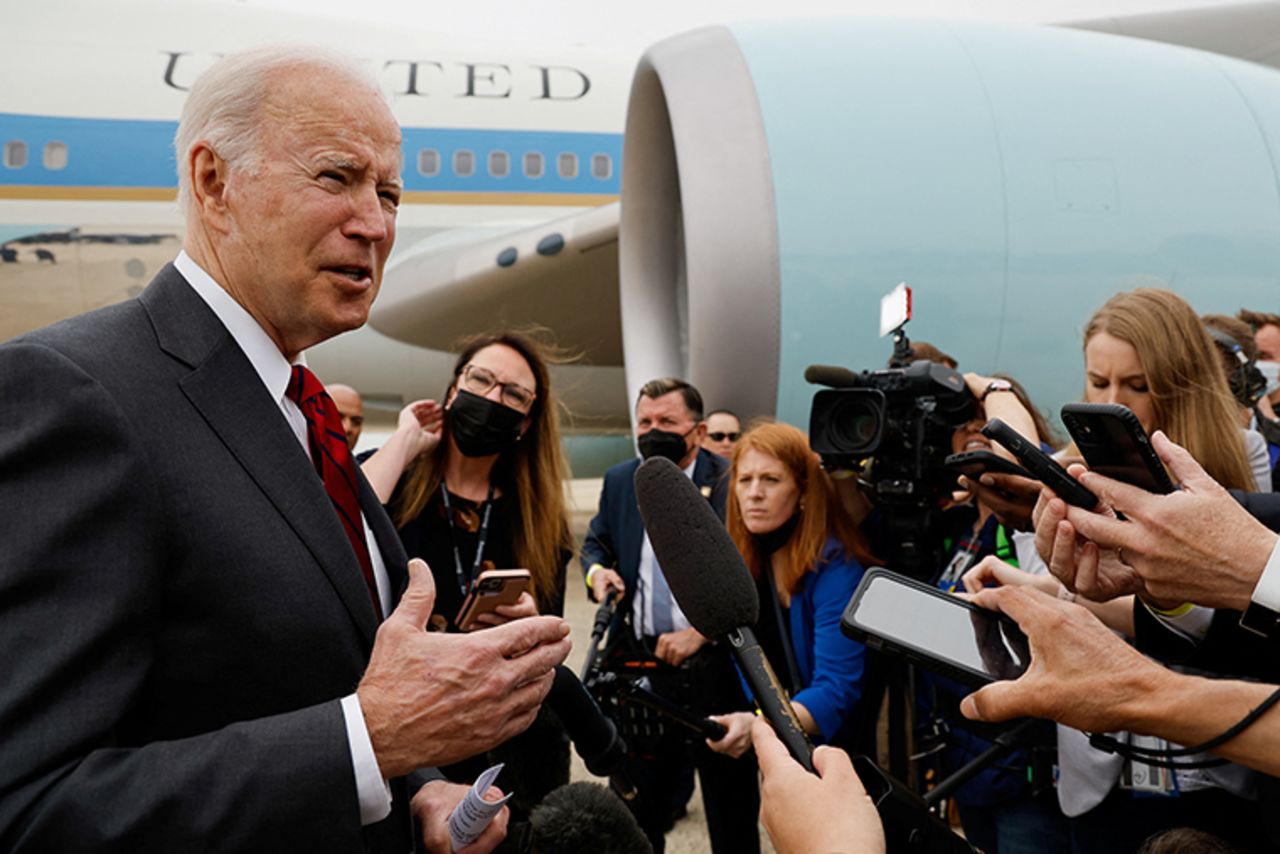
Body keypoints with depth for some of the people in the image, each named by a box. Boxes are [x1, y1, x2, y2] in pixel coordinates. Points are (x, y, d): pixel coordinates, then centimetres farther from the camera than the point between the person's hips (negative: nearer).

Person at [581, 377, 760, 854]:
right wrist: (597, 570, -3)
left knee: (730, 804, 9)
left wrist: (702, 630, -19)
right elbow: (596, 543, 20)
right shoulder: (620, 481, 6)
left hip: (715, 667, -4)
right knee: (636, 799, 17)